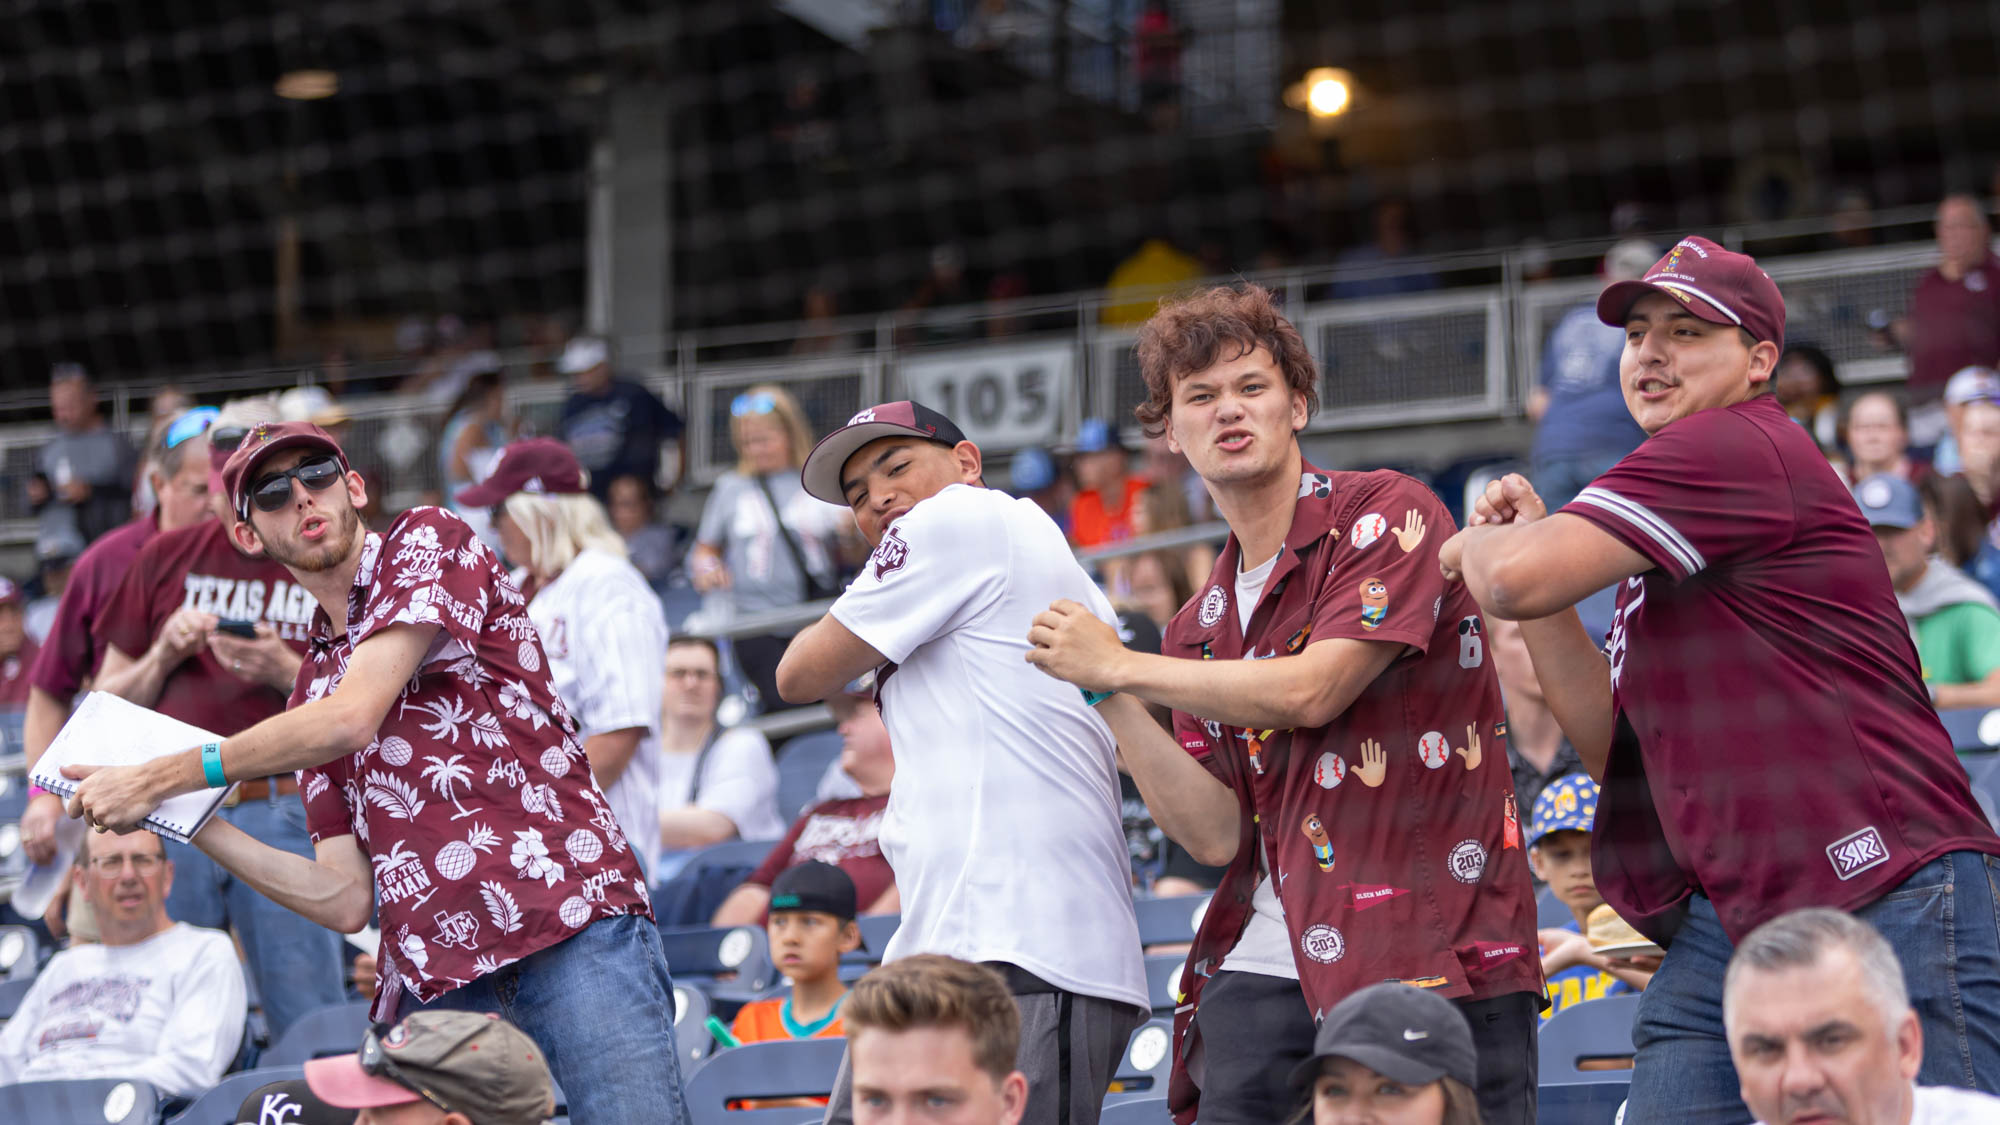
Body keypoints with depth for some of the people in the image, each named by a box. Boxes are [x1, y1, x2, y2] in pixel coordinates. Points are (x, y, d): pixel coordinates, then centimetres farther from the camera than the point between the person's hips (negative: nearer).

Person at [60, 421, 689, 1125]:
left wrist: (158, 780, 0)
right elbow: (346, 898, 18)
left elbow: (352, 718, -7)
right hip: (432, 979, 6)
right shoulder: (312, 688, 24)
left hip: (573, 933, -5)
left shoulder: (429, 541, 8)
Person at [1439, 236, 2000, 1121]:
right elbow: (1615, 746, 21)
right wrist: (1527, 539, 16)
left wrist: (1475, 545, 9)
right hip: (1725, 926, 9)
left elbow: (1517, 581, -17)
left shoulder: (1740, 446, -9)